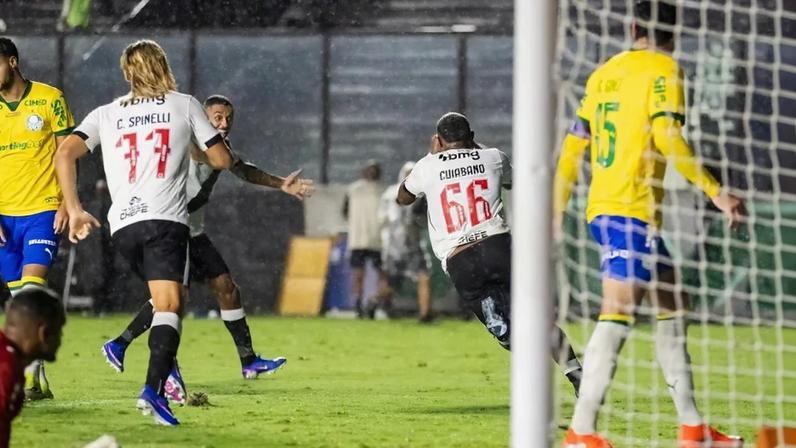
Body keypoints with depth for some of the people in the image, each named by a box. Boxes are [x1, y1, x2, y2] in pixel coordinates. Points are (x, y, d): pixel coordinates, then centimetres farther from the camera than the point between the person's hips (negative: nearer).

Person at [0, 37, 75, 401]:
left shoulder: (49, 99, -4)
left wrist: (66, 204, -6)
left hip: (43, 210, -4)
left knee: (32, 285, -17)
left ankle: (31, 370, -19)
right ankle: (34, 379, 10)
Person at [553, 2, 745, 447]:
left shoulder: (603, 73, 16)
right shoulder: (664, 70, -5)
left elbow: (573, 145, 16)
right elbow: (667, 137, -17)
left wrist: (558, 211, 22)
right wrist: (716, 192, -16)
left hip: (602, 209, 8)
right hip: (633, 212, -8)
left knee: (674, 308, 16)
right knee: (617, 316, -13)